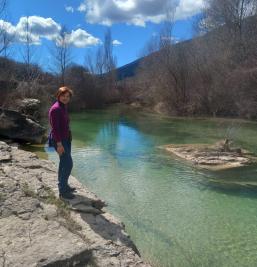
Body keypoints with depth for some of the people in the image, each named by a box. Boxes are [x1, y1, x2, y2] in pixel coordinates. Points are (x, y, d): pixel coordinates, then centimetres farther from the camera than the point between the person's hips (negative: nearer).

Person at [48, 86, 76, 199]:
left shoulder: (64, 107, 10)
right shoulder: (55, 108, -18)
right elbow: (55, 128, -22)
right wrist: (59, 144, -24)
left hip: (66, 138, 9)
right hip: (59, 140, -9)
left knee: (64, 163, 16)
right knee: (68, 164, -8)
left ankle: (63, 186, 30)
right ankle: (62, 191, 2)